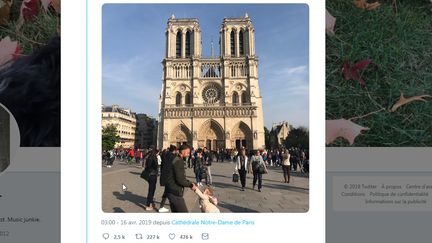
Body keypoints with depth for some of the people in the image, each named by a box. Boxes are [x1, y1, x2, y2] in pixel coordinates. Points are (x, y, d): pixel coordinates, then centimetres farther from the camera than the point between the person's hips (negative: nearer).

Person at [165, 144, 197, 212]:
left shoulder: (176, 160, 13)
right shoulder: (179, 161, -18)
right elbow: (180, 180, -22)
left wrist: (189, 183, 7)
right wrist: (191, 185, -9)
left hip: (172, 191, 10)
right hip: (175, 192, -10)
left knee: (175, 211, 17)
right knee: (184, 211, -4)